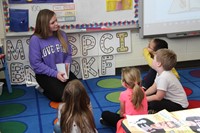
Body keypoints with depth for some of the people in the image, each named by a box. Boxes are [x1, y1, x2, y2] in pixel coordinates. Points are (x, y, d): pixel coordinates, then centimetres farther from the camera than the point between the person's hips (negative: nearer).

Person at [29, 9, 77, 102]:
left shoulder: (61, 34, 0)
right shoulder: (35, 39, -14)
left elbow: (68, 54, 7)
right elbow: (36, 64, -15)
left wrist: (67, 64, -16)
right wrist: (55, 74, -20)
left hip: (62, 71, 5)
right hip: (45, 74, -5)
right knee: (63, 95, -21)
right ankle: (45, 89, 8)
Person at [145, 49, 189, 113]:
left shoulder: (164, 77, -30)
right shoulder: (161, 73, 0)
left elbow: (158, 97, -25)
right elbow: (154, 88, 6)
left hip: (179, 105, -10)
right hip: (170, 99, 10)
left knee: (153, 104, -28)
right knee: (149, 95, 7)